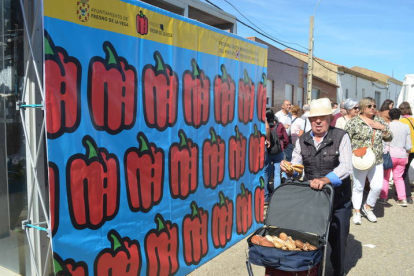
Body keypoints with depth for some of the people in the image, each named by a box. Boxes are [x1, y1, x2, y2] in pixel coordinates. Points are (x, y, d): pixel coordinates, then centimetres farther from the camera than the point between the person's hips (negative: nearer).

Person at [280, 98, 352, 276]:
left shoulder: (341, 137, -7)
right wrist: (287, 168, -20)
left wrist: (326, 179, -37)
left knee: (337, 241, 12)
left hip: (338, 200, -3)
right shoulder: (302, 141, 4)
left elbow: (346, 166, -20)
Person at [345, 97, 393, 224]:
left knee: (377, 186, 0)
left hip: (377, 161, 4)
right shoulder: (354, 122, -6)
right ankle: (356, 212, 21)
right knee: (358, 187, 6)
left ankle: (368, 207, 25)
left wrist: (382, 128, -6)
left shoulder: (379, 120, 10)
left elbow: (389, 138, 11)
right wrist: (353, 151, -16)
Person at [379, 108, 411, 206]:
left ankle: (383, 198, 10)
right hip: (402, 156, 4)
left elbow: (386, 142, -8)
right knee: (398, 177, 13)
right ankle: (402, 199, 10)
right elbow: (408, 145, 7)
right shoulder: (406, 127, 4)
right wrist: (407, 155, 17)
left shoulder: (388, 126, -7)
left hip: (390, 155, -4)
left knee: (385, 177, 7)